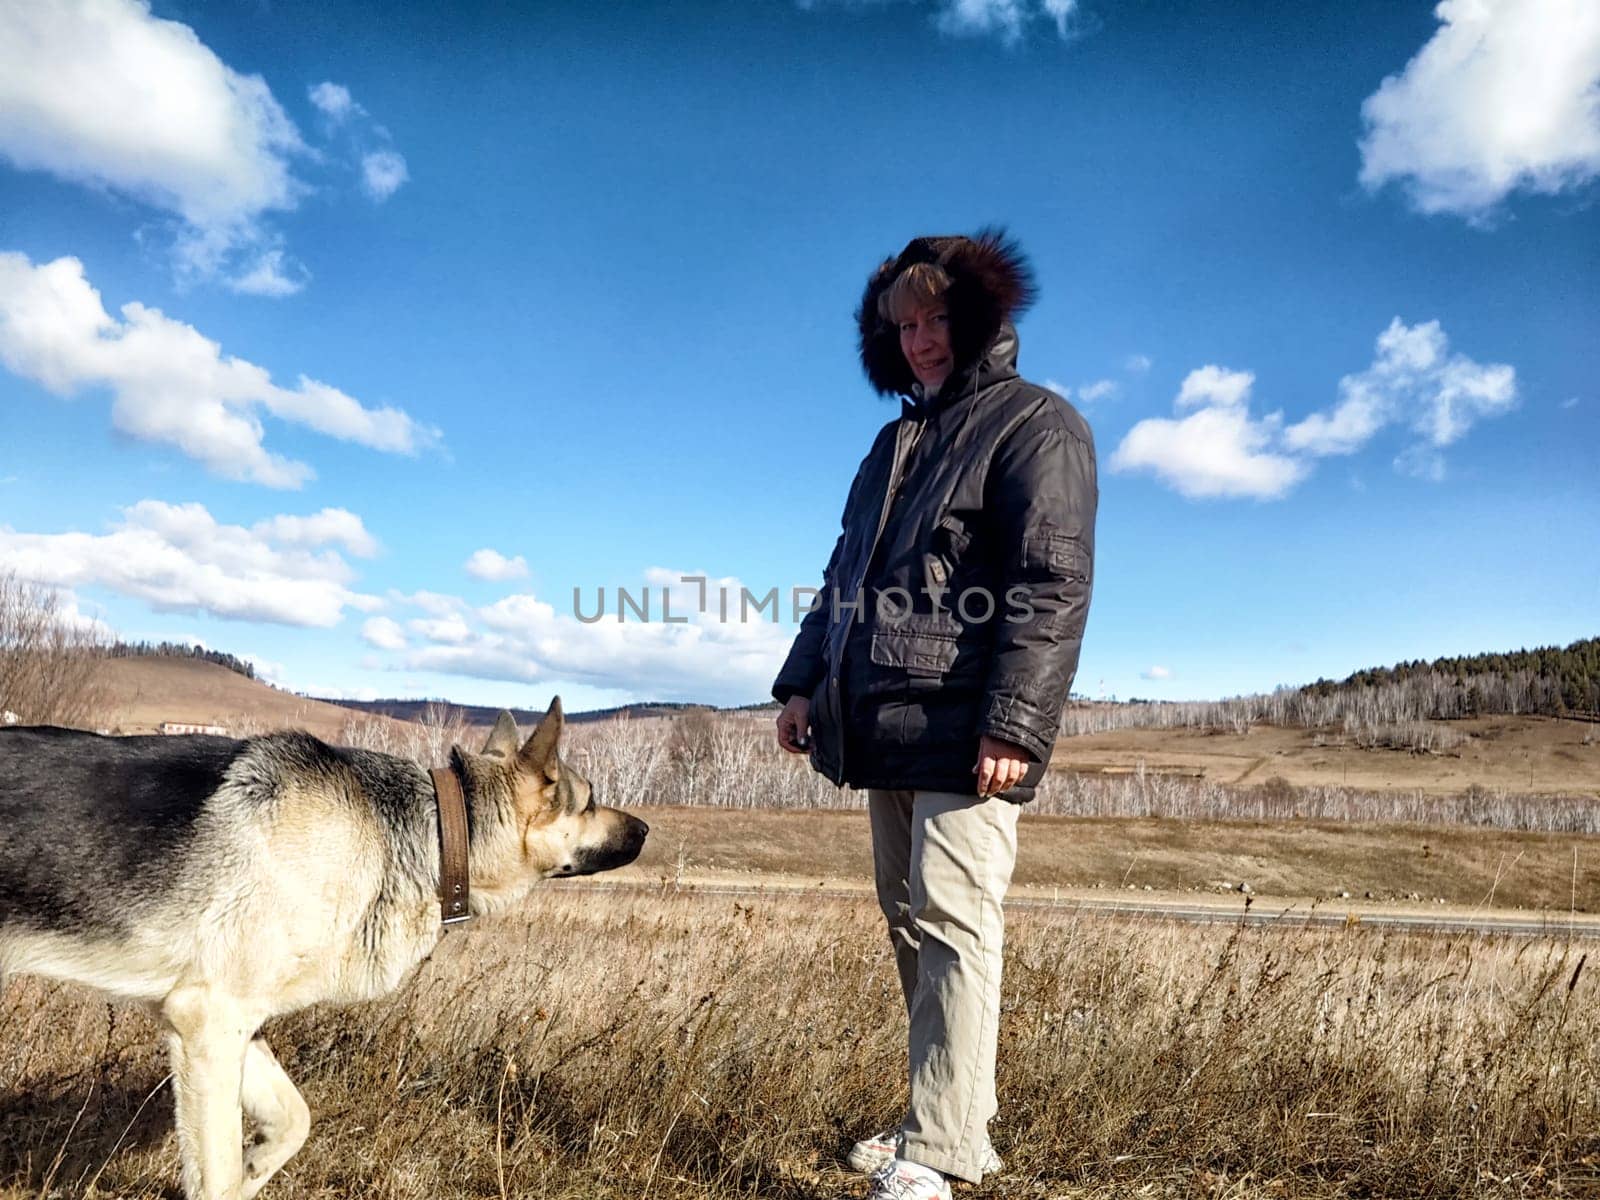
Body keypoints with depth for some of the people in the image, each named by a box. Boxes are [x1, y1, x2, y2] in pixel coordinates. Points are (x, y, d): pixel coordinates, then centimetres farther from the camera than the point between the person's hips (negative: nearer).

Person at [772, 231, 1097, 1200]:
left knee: (951, 923, -8)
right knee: (909, 921, 11)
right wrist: (805, 680, 16)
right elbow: (847, 575, 24)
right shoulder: (896, 443, 23)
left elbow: (1052, 585, -13)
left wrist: (1016, 722, -21)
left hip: (965, 732, -8)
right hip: (888, 725, 8)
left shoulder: (1035, 424, -2)